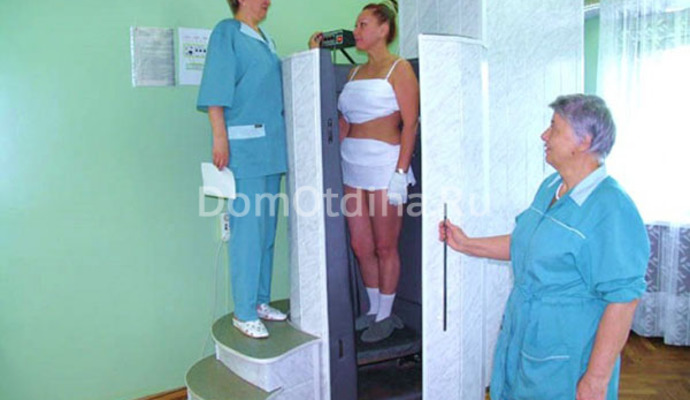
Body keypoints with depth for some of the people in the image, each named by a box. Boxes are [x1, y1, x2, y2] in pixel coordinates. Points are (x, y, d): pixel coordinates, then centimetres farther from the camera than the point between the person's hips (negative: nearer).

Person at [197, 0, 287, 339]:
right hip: (244, 145, -8)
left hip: (270, 146, 8)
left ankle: (260, 301, 21)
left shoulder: (265, 39, 21)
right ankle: (244, 313, 3)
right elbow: (215, 91, -11)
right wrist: (220, 137, -18)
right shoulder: (227, 32, -2)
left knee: (267, 228, 10)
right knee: (248, 228, -7)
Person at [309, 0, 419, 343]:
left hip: (384, 165, -6)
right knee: (360, 246, 10)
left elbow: (410, 124, -9)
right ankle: (373, 309, 28)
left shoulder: (399, 69, -2)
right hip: (352, 166, 7)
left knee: (384, 246, 3)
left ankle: (386, 316, 19)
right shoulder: (354, 73, 18)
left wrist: (400, 172, -16)